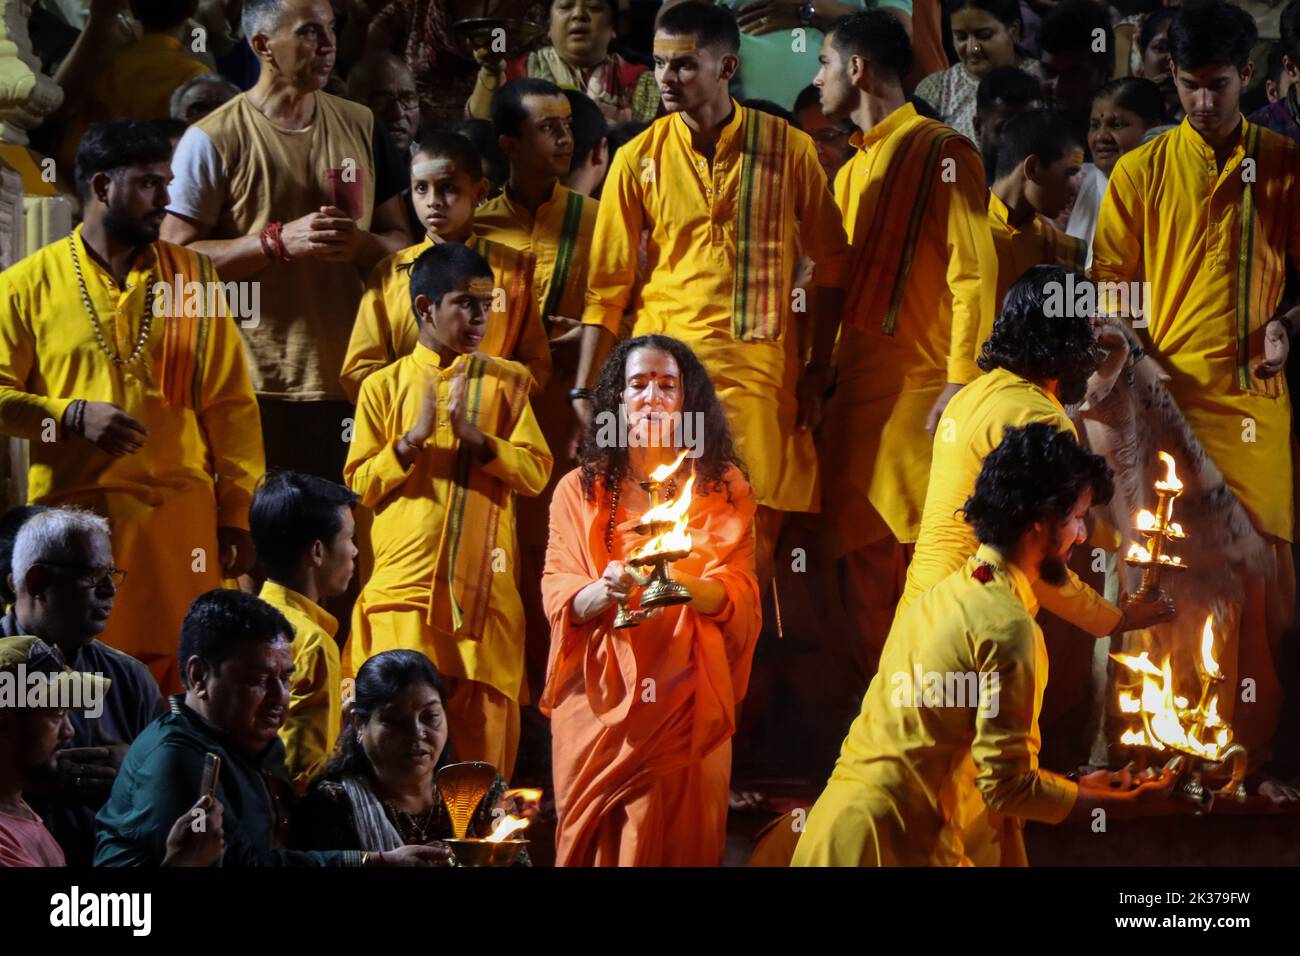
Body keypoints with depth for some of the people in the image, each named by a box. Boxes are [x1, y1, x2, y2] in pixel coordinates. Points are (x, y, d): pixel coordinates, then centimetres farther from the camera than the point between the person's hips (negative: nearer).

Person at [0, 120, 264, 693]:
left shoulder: (193, 278, 10)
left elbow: (230, 404, 9)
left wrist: (237, 514, 3)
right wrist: (73, 415, -13)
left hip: (178, 516, 1)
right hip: (70, 512, -1)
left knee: (183, 677, -1)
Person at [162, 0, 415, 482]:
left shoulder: (360, 126, 12)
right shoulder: (214, 140, -3)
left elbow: (400, 241, 17)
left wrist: (362, 244, -6)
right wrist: (278, 241, -16)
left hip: (349, 382, 4)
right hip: (255, 386, -4)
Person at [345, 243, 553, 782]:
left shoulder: (504, 383, 10)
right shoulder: (385, 387, 8)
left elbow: (536, 472, 3)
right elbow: (360, 485, 5)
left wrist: (476, 437, -12)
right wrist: (413, 439, -10)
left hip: (485, 590, 1)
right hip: (405, 585, -1)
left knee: (486, 717, 0)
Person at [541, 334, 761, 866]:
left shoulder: (723, 485, 7)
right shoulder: (580, 489, 7)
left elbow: (739, 598, -3)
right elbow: (557, 593, -3)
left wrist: (688, 585, -25)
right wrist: (601, 593, -25)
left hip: (686, 701, 0)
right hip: (598, 701, 0)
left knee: (676, 844, -2)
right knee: (594, 843, 1)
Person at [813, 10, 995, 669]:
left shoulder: (941, 153, -6)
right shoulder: (853, 171, 19)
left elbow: (974, 274, -12)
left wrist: (962, 383, -18)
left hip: (920, 391, -8)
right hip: (855, 393, 8)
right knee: (860, 558, 6)